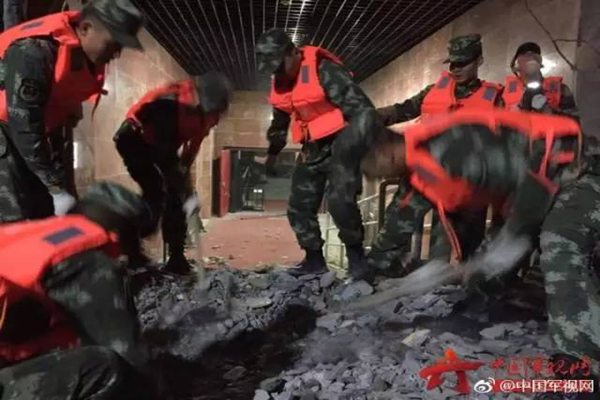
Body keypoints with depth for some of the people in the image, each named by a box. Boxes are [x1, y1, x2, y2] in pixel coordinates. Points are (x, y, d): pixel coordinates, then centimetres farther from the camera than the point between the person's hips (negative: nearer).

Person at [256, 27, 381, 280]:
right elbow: (280, 119, 23)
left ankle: (356, 257, -2)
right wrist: (273, 152, 28)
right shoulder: (280, 82, 6)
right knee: (300, 206, 6)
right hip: (312, 148, 8)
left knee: (340, 201, -22)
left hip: (340, 144, -8)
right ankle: (314, 259, 20)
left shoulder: (324, 70, -19)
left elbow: (358, 105, -24)